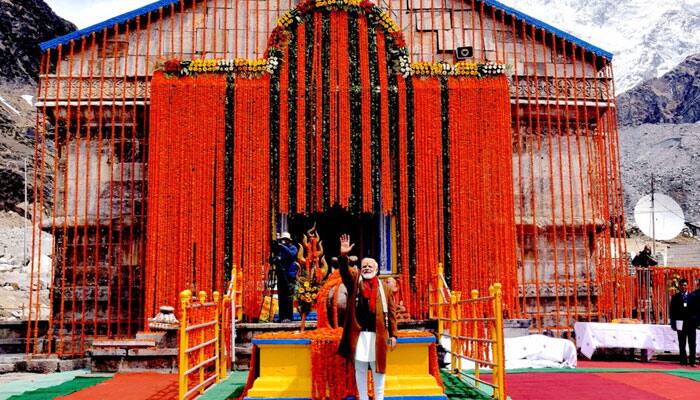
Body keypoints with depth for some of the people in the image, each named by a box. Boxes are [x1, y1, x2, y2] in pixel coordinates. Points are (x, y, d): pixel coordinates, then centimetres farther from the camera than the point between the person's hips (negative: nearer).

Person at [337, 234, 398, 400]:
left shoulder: (383, 287, 8)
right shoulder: (354, 281, 8)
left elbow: (391, 311, 6)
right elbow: (344, 271, -11)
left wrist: (393, 334, 1)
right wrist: (343, 255, -29)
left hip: (377, 334, 0)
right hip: (358, 333, 0)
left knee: (378, 368, 8)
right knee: (360, 368, 8)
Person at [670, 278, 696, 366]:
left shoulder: (692, 297, 7)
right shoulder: (675, 297, 4)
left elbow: (696, 310, 6)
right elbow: (672, 311, 1)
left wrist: (696, 322, -2)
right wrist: (673, 323, -5)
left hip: (691, 323, 1)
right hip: (680, 323, -1)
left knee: (692, 343, 3)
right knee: (682, 344, 5)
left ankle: (692, 361, 7)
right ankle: (683, 361, 10)